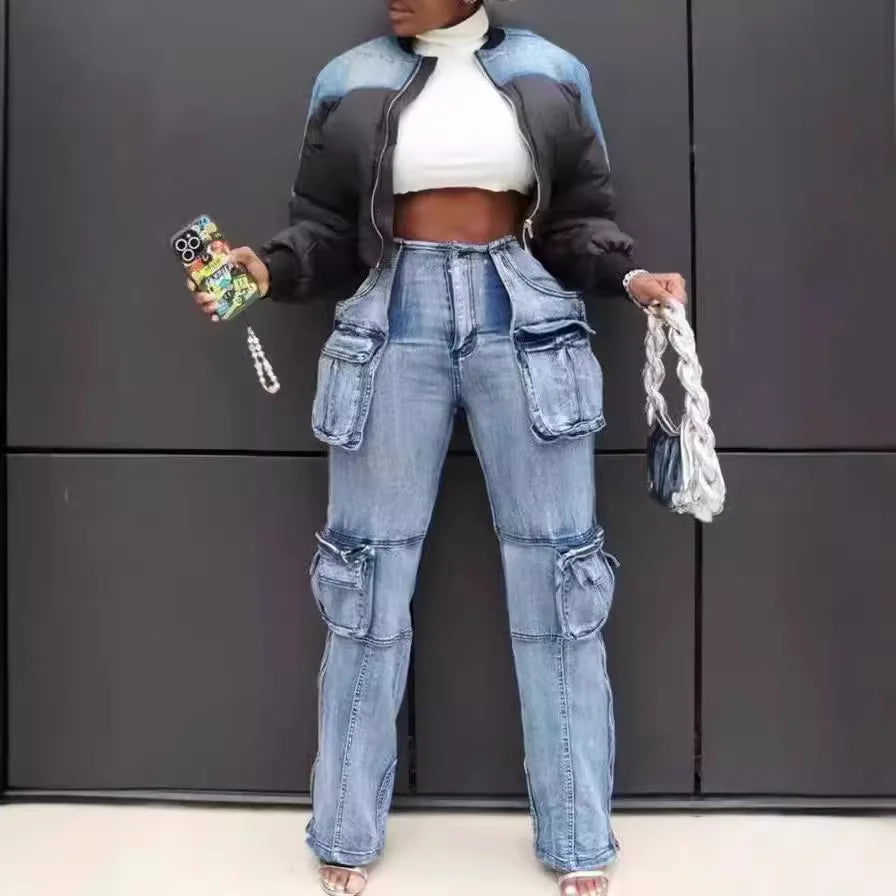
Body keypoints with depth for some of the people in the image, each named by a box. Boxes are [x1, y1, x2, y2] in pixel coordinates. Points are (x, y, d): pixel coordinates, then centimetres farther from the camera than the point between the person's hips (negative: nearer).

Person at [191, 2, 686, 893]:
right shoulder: (350, 79, 8)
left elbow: (578, 219, 9)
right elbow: (324, 229, 7)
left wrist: (630, 276, -9)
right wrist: (269, 268, -12)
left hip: (526, 323, 1)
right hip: (394, 322, 0)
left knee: (555, 571, 3)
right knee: (370, 571, 4)